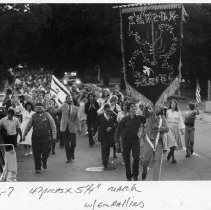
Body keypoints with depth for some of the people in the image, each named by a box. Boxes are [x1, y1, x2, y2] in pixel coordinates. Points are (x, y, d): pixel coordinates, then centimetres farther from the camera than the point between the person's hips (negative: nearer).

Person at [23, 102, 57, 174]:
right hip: (35, 138, 1)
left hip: (46, 138, -1)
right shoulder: (33, 116, 6)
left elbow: (53, 125, 3)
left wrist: (54, 135, -3)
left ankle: (44, 161, 30)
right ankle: (37, 168, 16)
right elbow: (28, 126, 10)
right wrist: (24, 135, 6)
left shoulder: (47, 115, 3)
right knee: (36, 154, 2)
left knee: (46, 152, -4)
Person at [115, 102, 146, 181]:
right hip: (126, 140, -1)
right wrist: (117, 141, 1)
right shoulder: (125, 119, -4)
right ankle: (128, 176, 17)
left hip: (135, 140, 1)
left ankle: (135, 174, 6)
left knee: (136, 157, -12)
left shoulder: (139, 118, 0)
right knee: (127, 159, 3)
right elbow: (118, 130, 3)